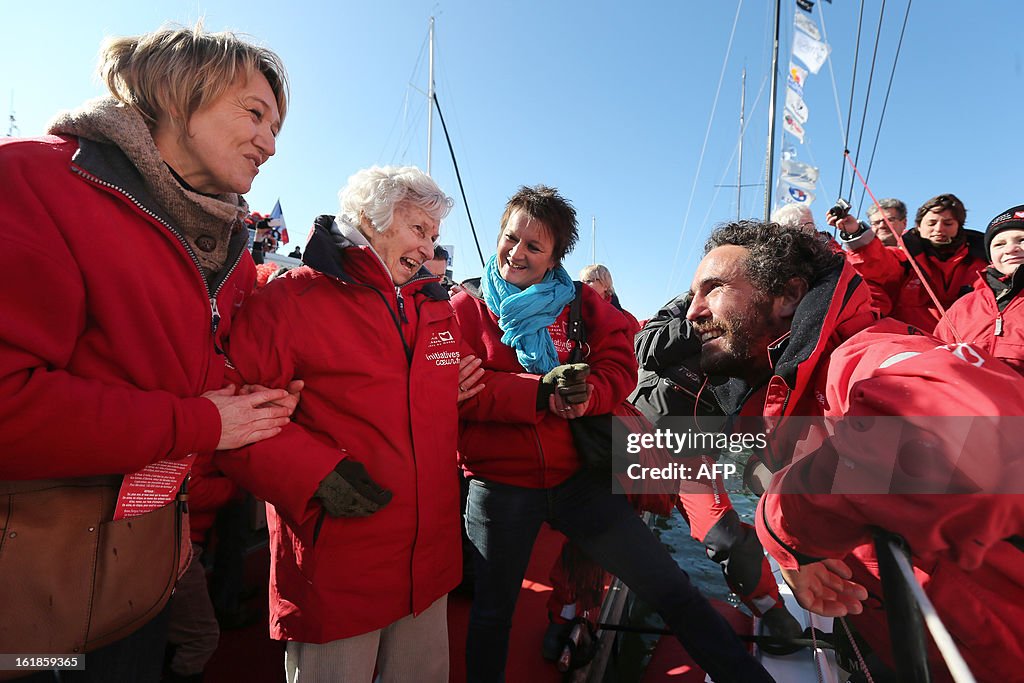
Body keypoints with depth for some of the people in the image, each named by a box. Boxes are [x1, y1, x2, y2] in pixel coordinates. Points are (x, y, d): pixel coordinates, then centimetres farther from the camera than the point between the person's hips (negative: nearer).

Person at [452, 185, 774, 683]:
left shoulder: (582, 304, 5)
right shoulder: (466, 307, -1)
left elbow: (619, 369, -3)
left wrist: (584, 394, -25)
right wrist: (541, 393, -25)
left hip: (577, 478, 2)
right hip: (498, 484, -1)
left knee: (671, 589, 6)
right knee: (492, 613, 15)